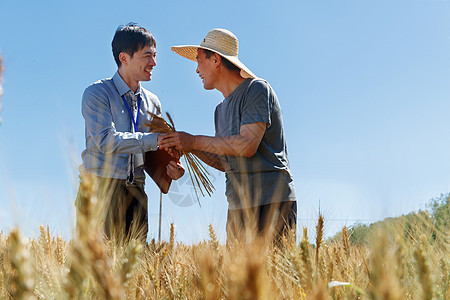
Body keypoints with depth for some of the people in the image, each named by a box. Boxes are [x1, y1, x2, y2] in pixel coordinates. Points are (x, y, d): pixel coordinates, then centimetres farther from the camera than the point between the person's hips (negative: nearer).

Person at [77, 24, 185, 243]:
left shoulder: (152, 102, 15)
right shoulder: (97, 93, -2)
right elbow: (106, 141, -17)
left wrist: (169, 168, -3)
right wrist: (155, 139, -20)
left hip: (135, 191, 5)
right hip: (100, 188, -5)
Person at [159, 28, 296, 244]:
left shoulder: (256, 89, -6)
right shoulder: (221, 109, 19)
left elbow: (247, 145, -18)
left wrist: (194, 141, -12)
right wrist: (189, 147, 7)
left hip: (271, 202, -7)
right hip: (238, 205, 7)